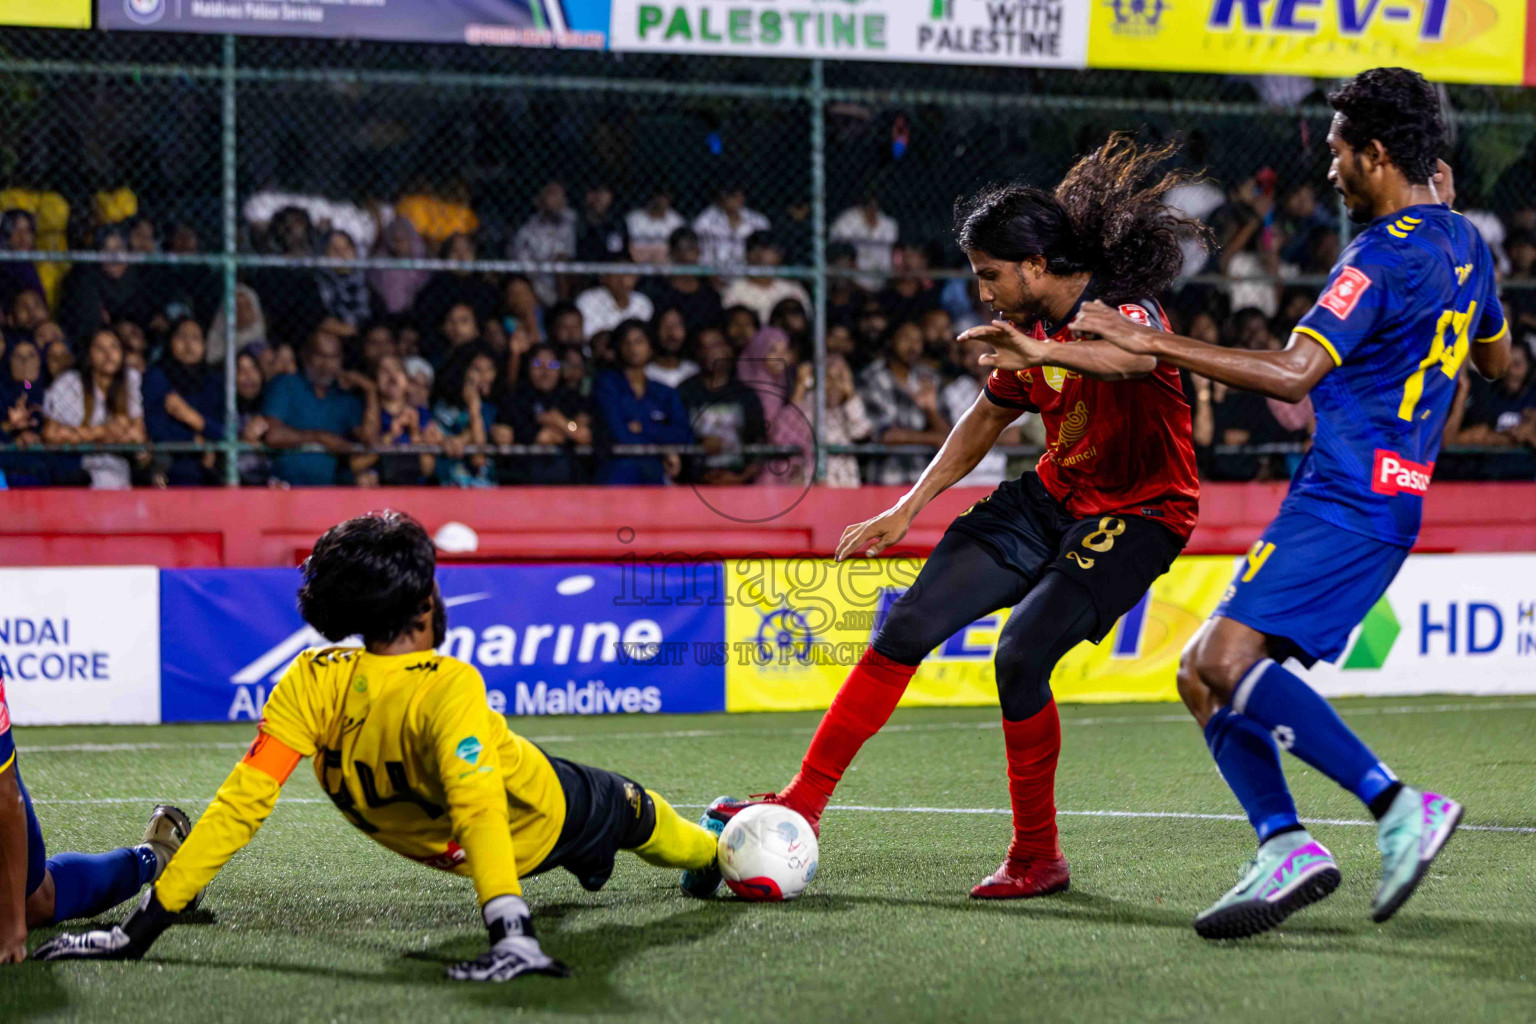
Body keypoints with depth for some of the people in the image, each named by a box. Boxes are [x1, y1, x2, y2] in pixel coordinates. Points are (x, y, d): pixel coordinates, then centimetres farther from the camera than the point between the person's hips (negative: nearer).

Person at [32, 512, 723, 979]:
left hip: (428, 842, 4)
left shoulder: (311, 686, -29)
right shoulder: (447, 688, -41)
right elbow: (480, 808, -53)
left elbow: (241, 805, -33)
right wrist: (511, 931, -62)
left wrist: (142, 928, -33)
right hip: (540, 821, -4)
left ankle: (587, 862, 70)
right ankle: (711, 859, 61)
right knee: (632, 812, 32)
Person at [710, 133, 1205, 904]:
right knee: (908, 624, -3)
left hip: (1136, 515, -8)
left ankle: (1038, 859, -5)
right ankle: (803, 803, 3)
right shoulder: (1032, 331, 3)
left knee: (1020, 655, -24)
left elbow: (1136, 357, -47)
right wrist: (908, 509, 15)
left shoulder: (1124, 309, -21)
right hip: (1053, 497, 8)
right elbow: (987, 417, 20)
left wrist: (1040, 351, -65)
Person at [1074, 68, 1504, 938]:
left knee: (1229, 659, -23)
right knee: (1204, 675, 6)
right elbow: (1499, 360, 34)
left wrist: (1154, 343, -23)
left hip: (1347, 501, -10)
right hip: (1386, 500, 10)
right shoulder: (1463, 245, 15)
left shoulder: (1388, 255, -14)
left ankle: (1398, 806, -21)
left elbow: (1292, 374, -24)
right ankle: (1286, 848, -7)